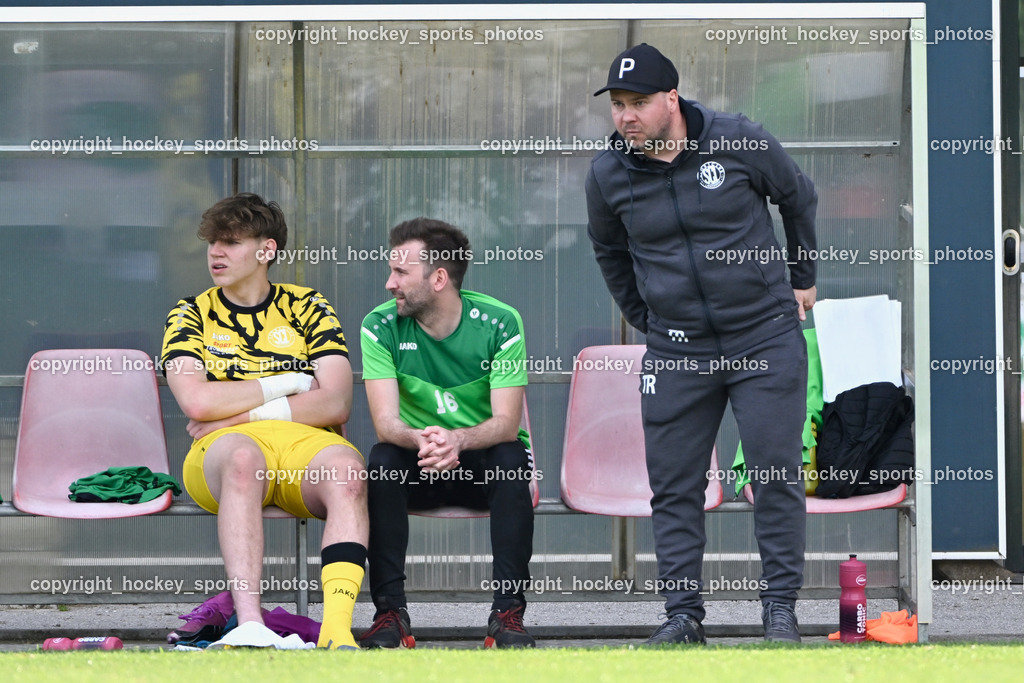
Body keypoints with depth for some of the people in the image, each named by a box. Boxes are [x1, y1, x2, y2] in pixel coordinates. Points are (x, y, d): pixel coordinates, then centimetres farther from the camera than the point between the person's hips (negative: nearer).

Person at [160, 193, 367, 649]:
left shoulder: (307, 308, 18)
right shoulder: (191, 316, 16)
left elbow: (336, 404, 3)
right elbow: (197, 402, -3)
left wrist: (242, 412, -5)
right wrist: (289, 384, 2)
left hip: (305, 444, 1)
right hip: (222, 450, -1)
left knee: (346, 468, -36)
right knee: (242, 457, -40)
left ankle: (336, 628, -50)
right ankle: (249, 624, -53)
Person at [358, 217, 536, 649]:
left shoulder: (498, 322, -14)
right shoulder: (381, 327, -9)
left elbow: (506, 422, -21)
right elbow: (385, 421, -19)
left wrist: (458, 439, -44)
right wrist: (419, 439, -43)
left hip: (483, 457, -1)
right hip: (417, 469, 1)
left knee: (510, 458, -34)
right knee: (381, 460, -30)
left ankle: (508, 612, -32)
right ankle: (390, 612, -29)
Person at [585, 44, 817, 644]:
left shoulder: (740, 143, -9)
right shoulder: (608, 176, -2)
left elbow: (799, 197, 11)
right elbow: (610, 251, 20)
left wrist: (804, 278, 16)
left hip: (766, 338, -2)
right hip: (677, 349, 2)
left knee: (776, 476, -5)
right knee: (674, 485, 0)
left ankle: (781, 607, 3)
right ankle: (684, 613, 6)